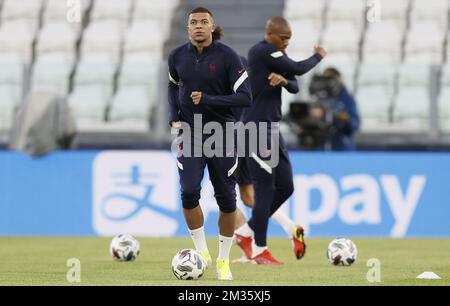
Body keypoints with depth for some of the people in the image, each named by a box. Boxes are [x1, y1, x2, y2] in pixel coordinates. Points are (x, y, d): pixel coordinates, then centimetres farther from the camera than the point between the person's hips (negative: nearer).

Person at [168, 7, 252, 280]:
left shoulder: (228, 57, -12)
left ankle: (224, 260, 18)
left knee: (226, 198, 3)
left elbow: (245, 98, -14)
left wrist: (207, 100, -22)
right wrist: (174, 116, 5)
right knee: (189, 192, -15)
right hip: (190, 133, 2)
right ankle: (201, 251, 2)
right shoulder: (178, 56, -1)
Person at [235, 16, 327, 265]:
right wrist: (318, 56, 3)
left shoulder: (273, 56, 16)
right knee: (265, 189, -6)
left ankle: (246, 232, 19)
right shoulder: (262, 52, -13)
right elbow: (298, 69, -16)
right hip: (258, 130, -9)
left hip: (272, 129, 9)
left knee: (285, 187, 9)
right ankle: (259, 250, 1)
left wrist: (283, 79, -10)